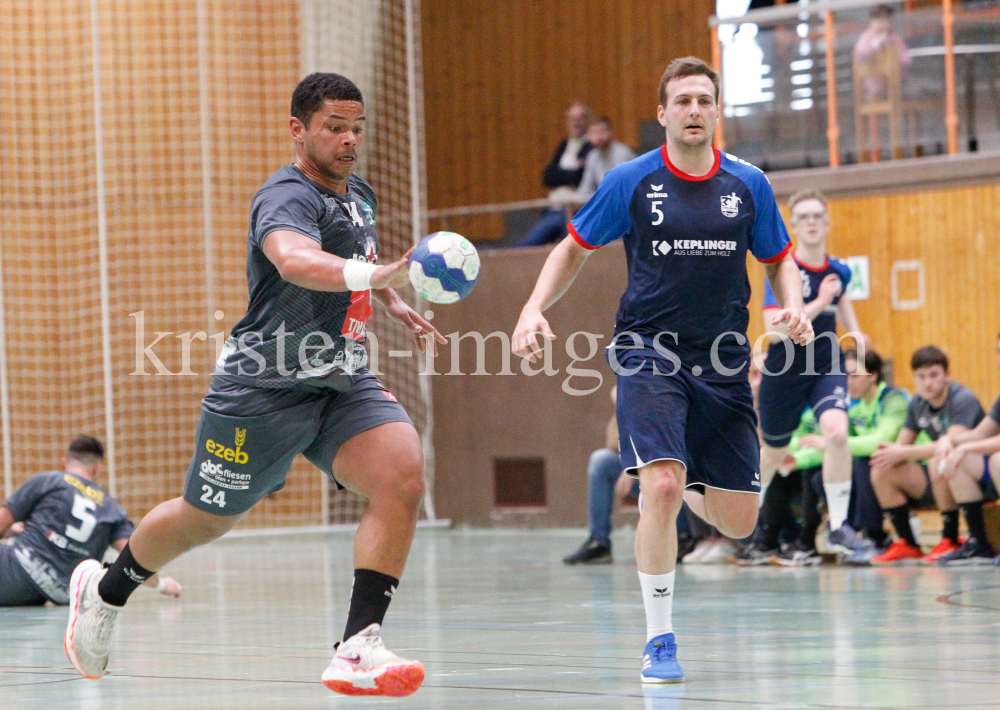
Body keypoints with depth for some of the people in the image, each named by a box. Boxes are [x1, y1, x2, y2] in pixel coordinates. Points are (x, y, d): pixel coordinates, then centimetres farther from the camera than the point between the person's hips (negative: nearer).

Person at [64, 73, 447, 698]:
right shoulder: (287, 198, -20)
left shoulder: (359, 194, 9)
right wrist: (372, 274, -61)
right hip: (264, 388, -6)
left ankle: (358, 649, -24)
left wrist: (392, 303, 19)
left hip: (344, 381, 7)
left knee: (403, 476, -21)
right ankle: (107, 591, 41)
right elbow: (294, 260, -45)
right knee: (206, 519, 10)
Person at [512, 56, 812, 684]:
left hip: (723, 364, 3)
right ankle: (660, 640, -10)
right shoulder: (630, 182, -1)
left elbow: (780, 259, 17)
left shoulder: (748, 184, 4)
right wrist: (534, 310, -4)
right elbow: (575, 250, 10)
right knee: (662, 489, -24)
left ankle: (687, 495, 40)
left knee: (739, 521, 2)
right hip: (648, 354, -3)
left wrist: (794, 305, -4)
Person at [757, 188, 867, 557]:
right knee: (772, 454, 16)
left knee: (836, 432, -27)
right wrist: (819, 303, -27)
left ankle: (838, 526, -19)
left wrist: (855, 331, 11)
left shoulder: (839, 271, 0)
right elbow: (775, 329, -25)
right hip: (784, 373, -2)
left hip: (826, 368, 2)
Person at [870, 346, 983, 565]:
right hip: (936, 482, 7)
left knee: (939, 463, -37)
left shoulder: (962, 399, -18)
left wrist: (904, 453, -28)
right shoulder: (917, 404, 5)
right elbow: (902, 445, 7)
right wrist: (889, 453, -19)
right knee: (881, 472, -8)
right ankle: (908, 544, -3)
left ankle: (951, 540, -24)